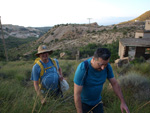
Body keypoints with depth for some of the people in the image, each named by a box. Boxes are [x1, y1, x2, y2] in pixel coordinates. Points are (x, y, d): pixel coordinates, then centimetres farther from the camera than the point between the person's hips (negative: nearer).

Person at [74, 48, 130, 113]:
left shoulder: (107, 67, -18)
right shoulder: (83, 68, -34)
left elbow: (114, 83, -4)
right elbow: (77, 94, -29)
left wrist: (123, 102, -6)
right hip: (83, 102, -4)